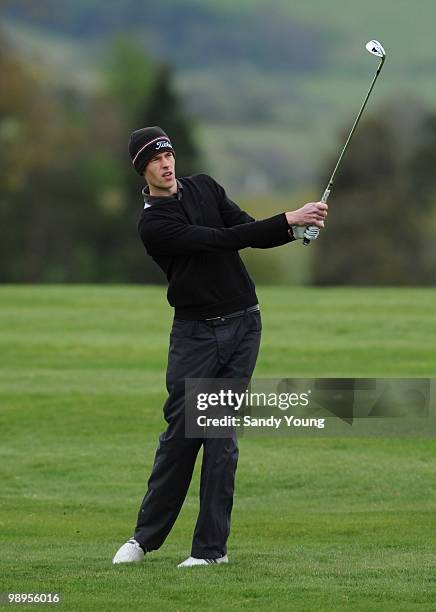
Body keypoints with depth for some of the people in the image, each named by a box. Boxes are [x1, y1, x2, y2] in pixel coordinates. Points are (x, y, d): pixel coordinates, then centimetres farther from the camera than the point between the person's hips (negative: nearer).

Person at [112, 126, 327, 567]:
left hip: (242, 326, 3)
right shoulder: (152, 224, -11)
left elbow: (251, 232, 2)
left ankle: (212, 547, -2)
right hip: (194, 333, -3)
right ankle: (147, 535, 14)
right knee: (180, 432, -2)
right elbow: (222, 240, -20)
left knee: (220, 433, -2)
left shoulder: (205, 188, 8)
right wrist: (288, 219, -24)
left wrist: (297, 230, -19)